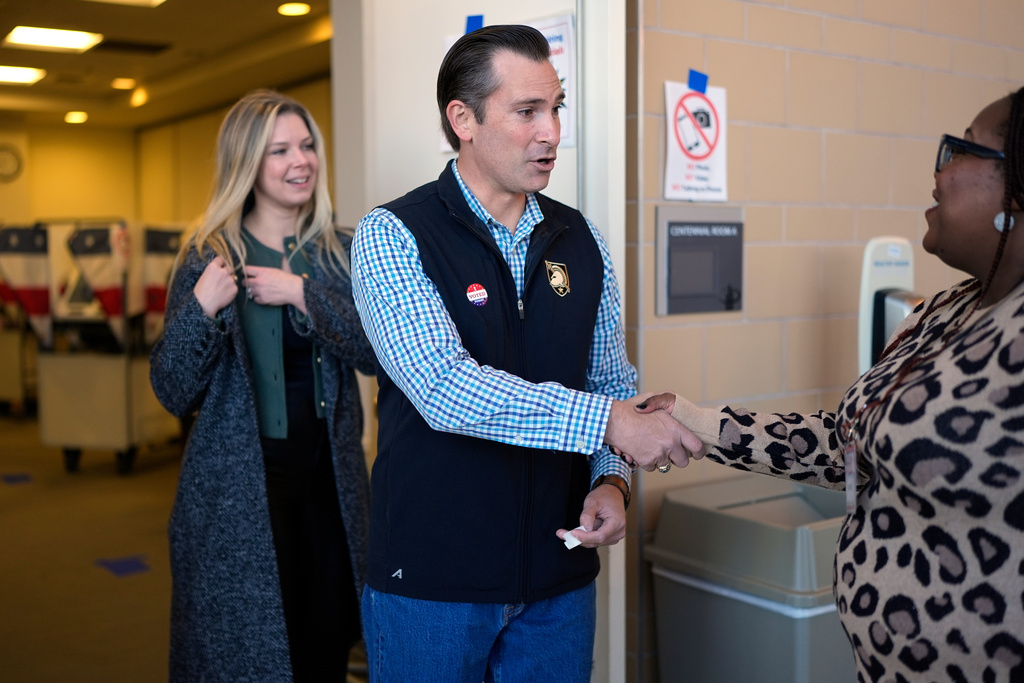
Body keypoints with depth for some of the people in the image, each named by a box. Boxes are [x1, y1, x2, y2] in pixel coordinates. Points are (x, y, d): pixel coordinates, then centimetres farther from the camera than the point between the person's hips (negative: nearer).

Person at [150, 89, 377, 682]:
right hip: (237, 490, -2)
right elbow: (175, 394, -4)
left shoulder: (341, 252, 6)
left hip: (330, 480, 3)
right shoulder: (210, 256, -2)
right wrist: (200, 309, -19)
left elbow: (377, 352, -7)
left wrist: (303, 294, -17)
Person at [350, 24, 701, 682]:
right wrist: (609, 420, -28)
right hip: (430, 579, -4)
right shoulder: (392, 235, -11)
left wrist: (612, 480, -6)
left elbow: (614, 382, 12)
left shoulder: (582, 240, 4)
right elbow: (444, 389, -25)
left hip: (559, 577, 4)